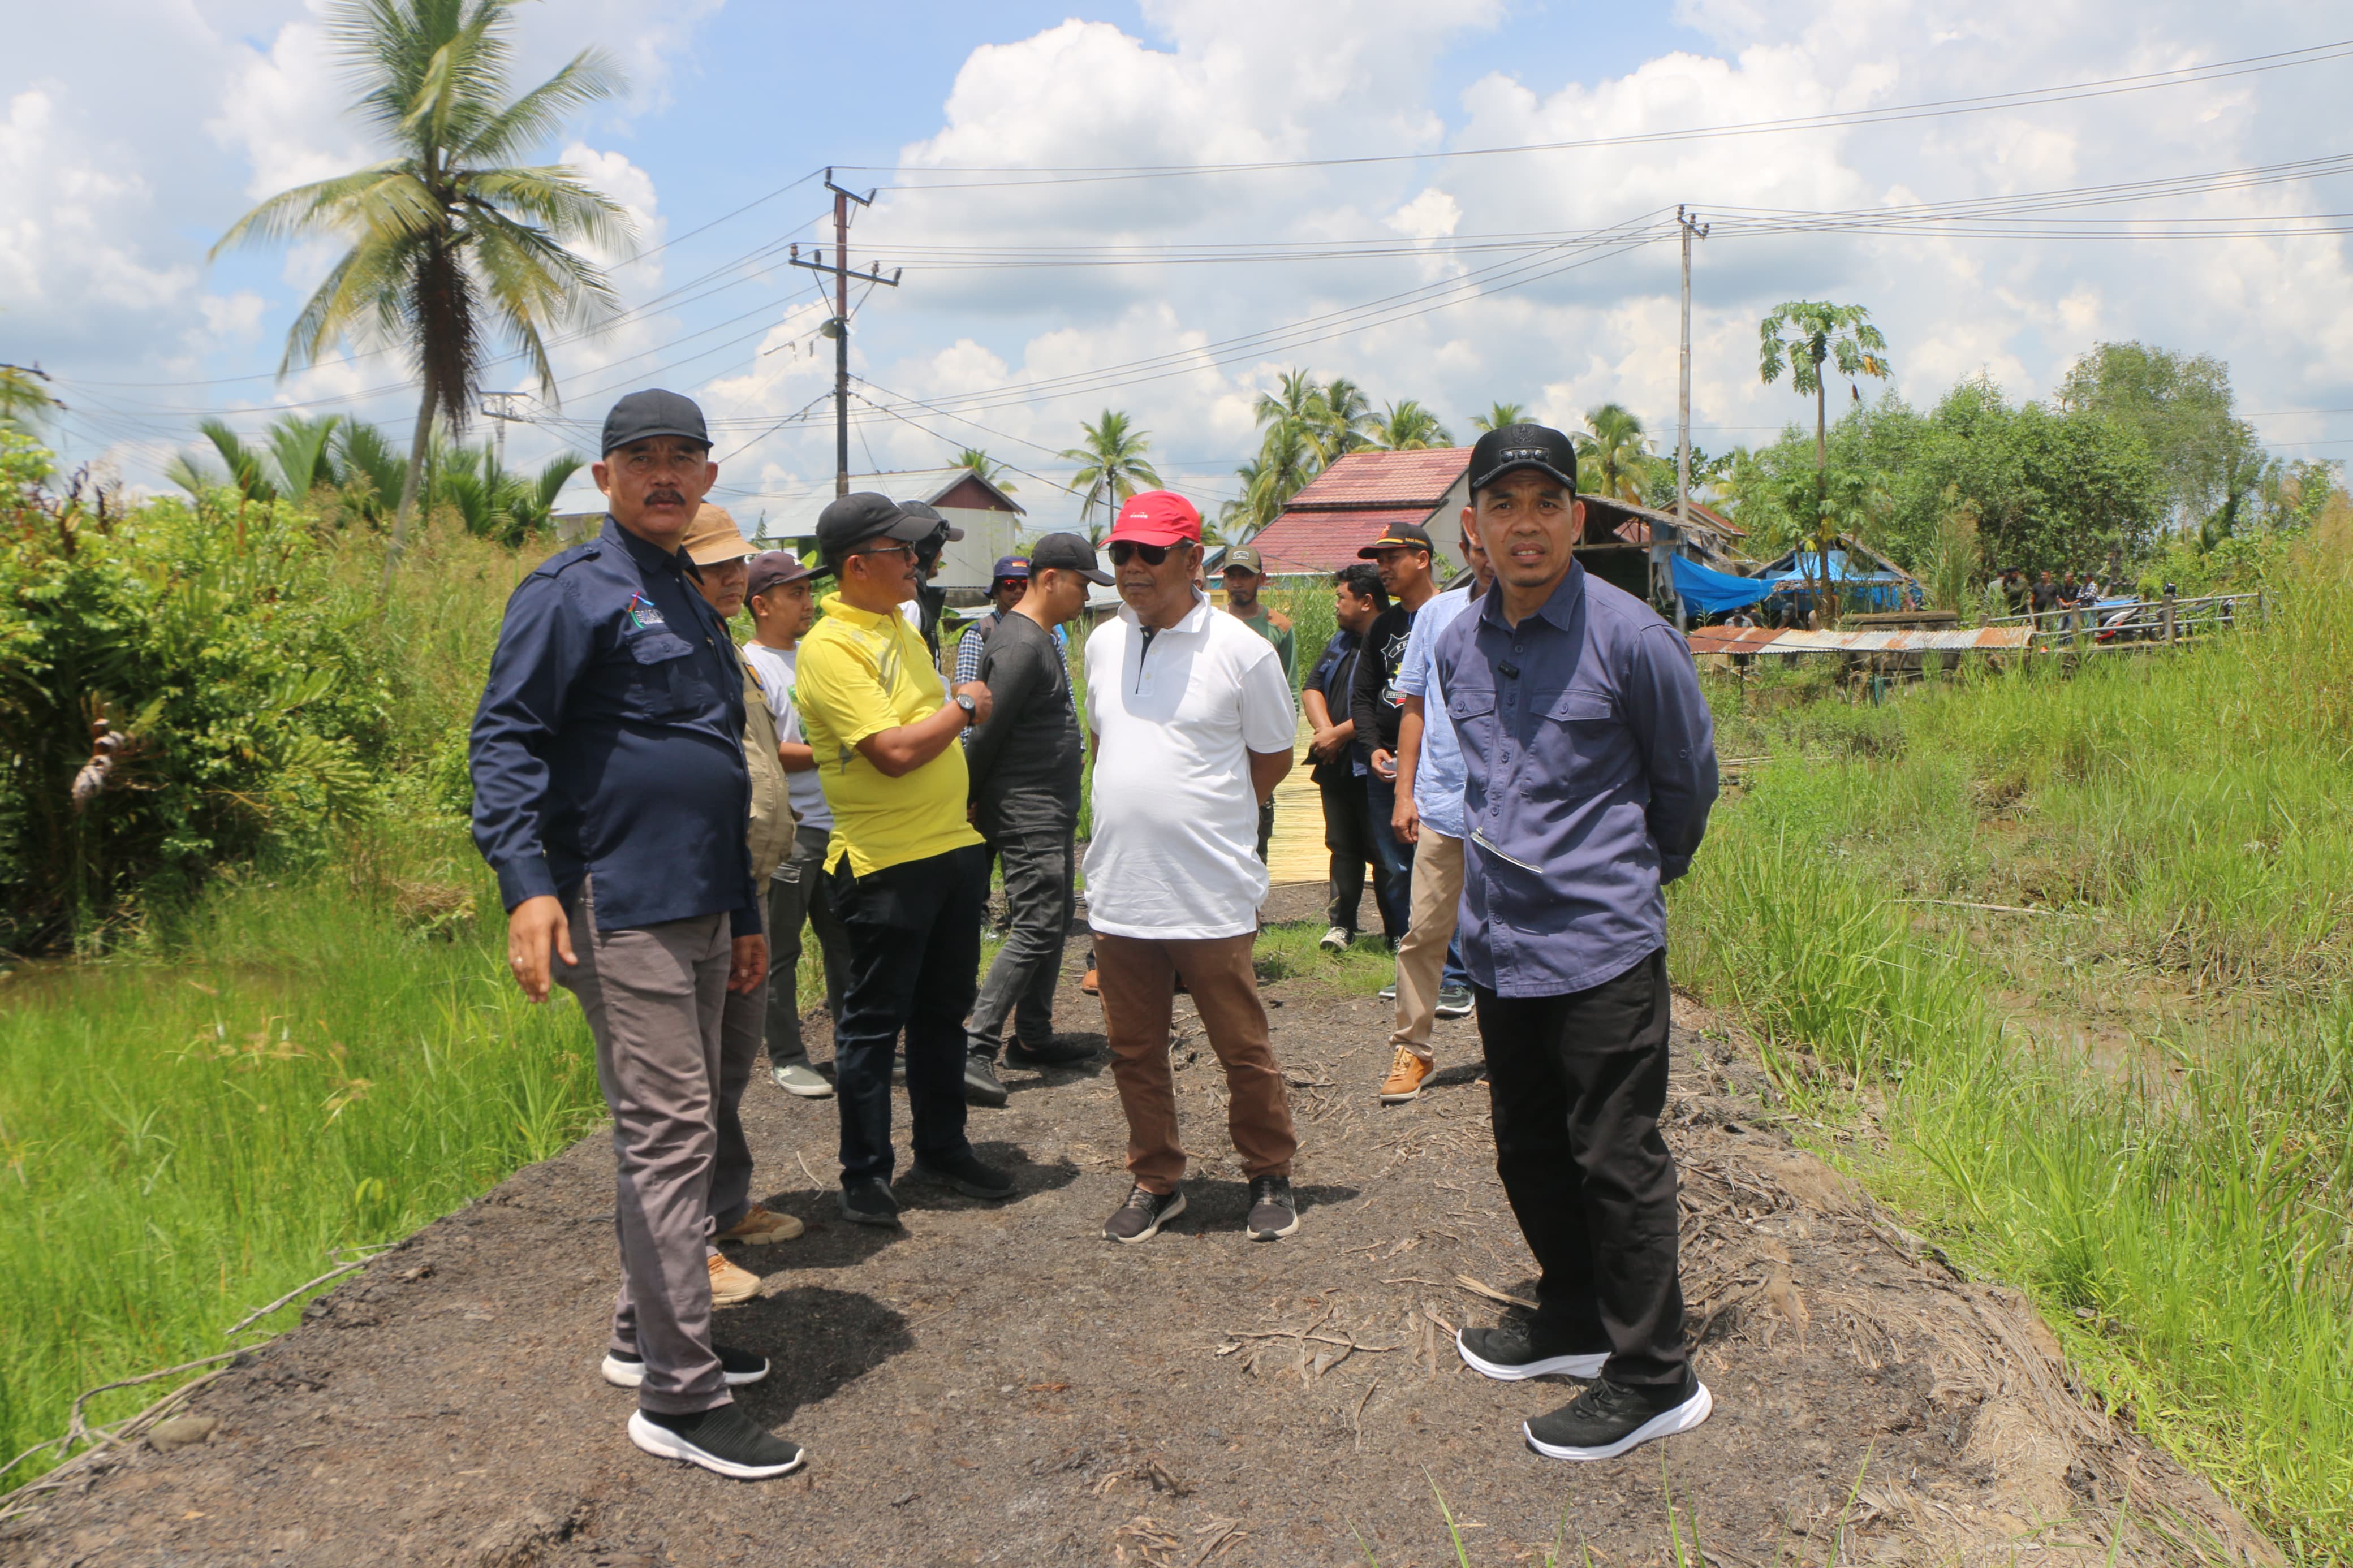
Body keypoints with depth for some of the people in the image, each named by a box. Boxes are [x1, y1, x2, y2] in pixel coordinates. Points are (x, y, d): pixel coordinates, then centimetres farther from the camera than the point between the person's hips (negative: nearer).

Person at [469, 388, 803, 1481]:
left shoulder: (692, 606, 20)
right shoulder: (573, 591, -6)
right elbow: (505, 737, -15)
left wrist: (744, 916, 23)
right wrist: (525, 883, -28)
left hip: (695, 914, 9)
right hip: (619, 910, -9)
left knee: (677, 1130, 16)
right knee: (669, 1136, -8)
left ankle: (646, 1334, 30)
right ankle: (679, 1398, 0)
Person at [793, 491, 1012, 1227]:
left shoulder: (902, 627, 13)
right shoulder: (830, 648, -16)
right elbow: (895, 751, -24)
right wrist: (963, 707, -10)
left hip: (954, 848, 9)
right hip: (885, 863, -8)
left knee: (944, 1012, 17)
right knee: (873, 1022, 3)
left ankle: (943, 1147, 30)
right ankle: (865, 1174, 15)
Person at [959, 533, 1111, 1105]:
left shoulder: (1040, 638, 16)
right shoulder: (1021, 645, -18)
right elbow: (988, 732, -19)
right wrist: (971, 802, -12)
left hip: (1051, 810, 11)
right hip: (1027, 814, -11)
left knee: (1053, 924, 14)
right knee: (1035, 929, -13)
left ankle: (1033, 1037, 22)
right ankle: (974, 1048, -14)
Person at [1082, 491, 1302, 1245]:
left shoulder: (1242, 651, -7)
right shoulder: (1103, 643, 9)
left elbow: (1273, 759, 3)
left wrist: (1204, 817, 7)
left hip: (1212, 894, -5)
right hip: (1118, 891, 5)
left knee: (1243, 1049, 7)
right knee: (1134, 1050, 13)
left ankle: (1270, 1177, 27)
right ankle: (1155, 1182, 30)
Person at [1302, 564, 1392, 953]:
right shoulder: (1340, 641, 17)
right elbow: (1312, 687, 13)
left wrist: (1338, 734, -15)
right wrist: (1324, 730, -5)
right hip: (1336, 765, 8)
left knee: (1383, 853, -3)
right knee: (1343, 848, 12)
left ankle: (1399, 933, 6)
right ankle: (1340, 924, 19)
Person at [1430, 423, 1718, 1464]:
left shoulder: (1629, 637, -10)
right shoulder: (1455, 647, 7)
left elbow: (1688, 777, 3)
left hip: (1601, 947, -6)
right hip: (1499, 946, 7)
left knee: (1616, 1160, 0)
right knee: (1528, 1152, 18)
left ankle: (1653, 1378, 13)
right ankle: (1572, 1318, 36)